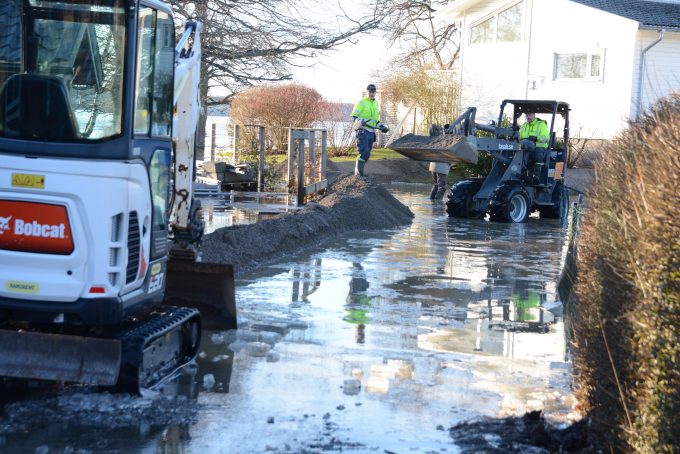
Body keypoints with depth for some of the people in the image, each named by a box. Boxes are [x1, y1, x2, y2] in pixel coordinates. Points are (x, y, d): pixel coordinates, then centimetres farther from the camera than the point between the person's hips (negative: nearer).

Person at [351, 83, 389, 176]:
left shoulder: (375, 103, 18)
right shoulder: (362, 103, -5)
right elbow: (354, 116, -10)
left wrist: (381, 126, 18)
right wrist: (360, 121, -28)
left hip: (371, 132, 7)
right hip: (363, 131, -7)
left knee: (367, 153, 8)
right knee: (364, 152, -15)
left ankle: (359, 170, 18)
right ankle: (358, 170, -5)